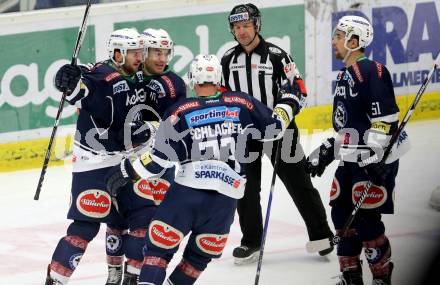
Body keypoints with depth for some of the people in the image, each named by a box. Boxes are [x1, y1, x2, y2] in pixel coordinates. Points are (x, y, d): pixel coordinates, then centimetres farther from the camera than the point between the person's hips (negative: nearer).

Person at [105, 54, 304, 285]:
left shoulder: (181, 111, 3)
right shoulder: (242, 104, 8)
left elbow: (161, 157, -2)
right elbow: (275, 127, 17)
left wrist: (127, 172, 8)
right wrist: (288, 103, 36)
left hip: (187, 189, -2)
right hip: (226, 196, 2)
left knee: (159, 246, 4)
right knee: (200, 255, 17)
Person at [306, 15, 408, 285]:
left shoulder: (371, 71, -15)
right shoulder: (344, 75, 16)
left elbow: (385, 118, -21)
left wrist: (374, 156, -24)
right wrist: (326, 151, 23)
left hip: (375, 161, -10)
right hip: (351, 160, 10)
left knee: (366, 220, -8)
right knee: (342, 216, 11)